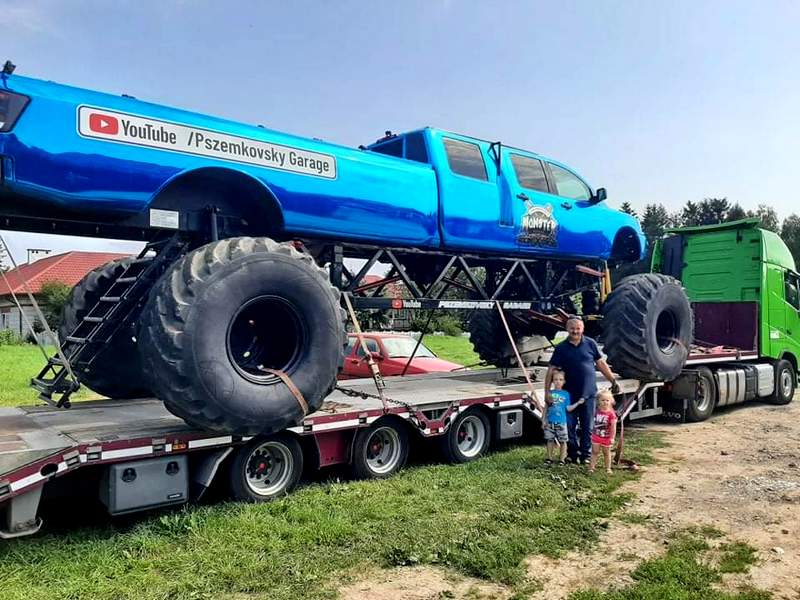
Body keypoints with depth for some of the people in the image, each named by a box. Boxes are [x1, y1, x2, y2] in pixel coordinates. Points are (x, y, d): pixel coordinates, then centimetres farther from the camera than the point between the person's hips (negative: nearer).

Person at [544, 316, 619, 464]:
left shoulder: (590, 344, 1)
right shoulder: (561, 348, -2)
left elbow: (601, 363, 8)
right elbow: (551, 370, -5)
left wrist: (613, 381, 5)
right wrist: (547, 391, -12)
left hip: (588, 393, 0)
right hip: (569, 394, 0)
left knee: (587, 427, 8)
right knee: (570, 426, 5)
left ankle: (586, 454, 21)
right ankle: (573, 453, 22)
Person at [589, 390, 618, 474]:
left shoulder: (611, 414, -16)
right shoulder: (597, 412, -1)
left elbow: (613, 427, -16)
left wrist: (612, 438, -17)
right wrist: (592, 434, 13)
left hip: (606, 438, -3)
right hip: (596, 436, 3)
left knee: (606, 453, 12)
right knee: (594, 452, 6)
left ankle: (608, 468, 25)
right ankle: (591, 467, 11)